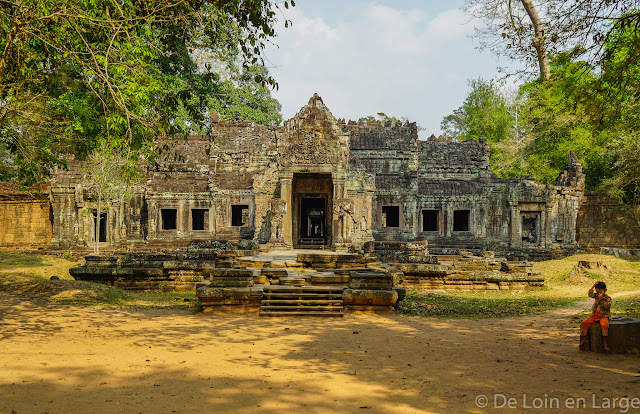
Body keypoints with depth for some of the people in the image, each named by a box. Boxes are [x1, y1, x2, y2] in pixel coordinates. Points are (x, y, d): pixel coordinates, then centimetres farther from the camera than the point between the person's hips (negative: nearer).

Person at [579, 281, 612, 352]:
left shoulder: (608, 298, -2)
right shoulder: (596, 296, 14)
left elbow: (607, 306, -16)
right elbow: (590, 294, 0)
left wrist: (601, 299, -25)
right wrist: (593, 286, -5)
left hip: (604, 316, -5)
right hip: (594, 315, 6)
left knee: (604, 325, -37)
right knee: (584, 323, -12)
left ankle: (604, 341, -29)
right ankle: (583, 339, -5)